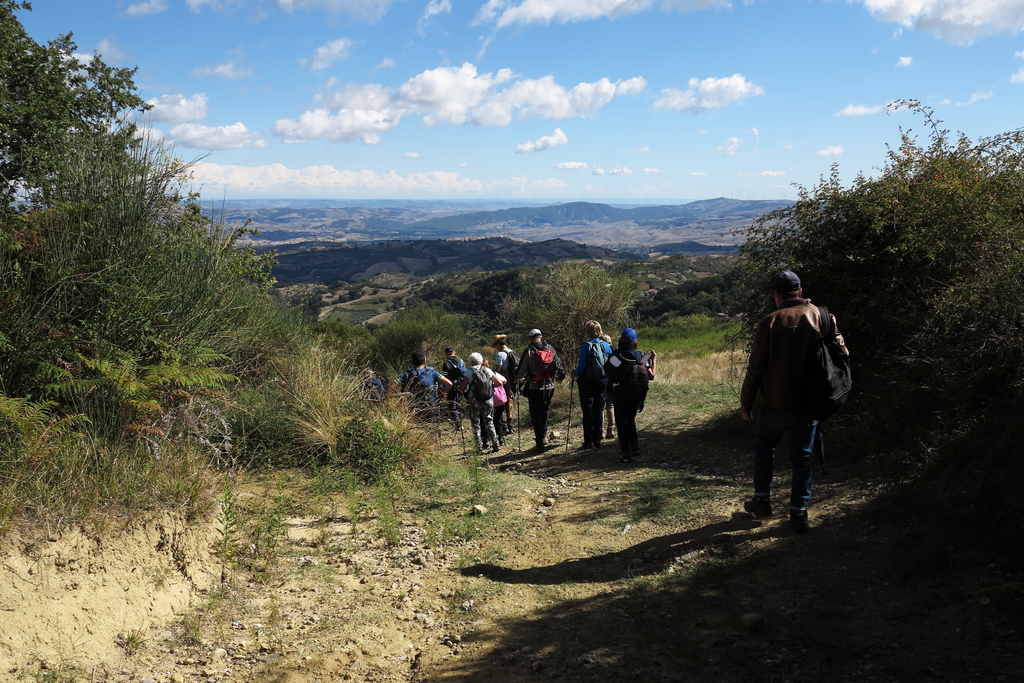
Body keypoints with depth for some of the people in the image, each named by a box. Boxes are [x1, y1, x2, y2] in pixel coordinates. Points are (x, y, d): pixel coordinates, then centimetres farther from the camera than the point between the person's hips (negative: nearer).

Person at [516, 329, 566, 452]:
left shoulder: (529, 351, -10)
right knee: (545, 412, 21)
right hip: (549, 387, 4)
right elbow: (559, 365, 9)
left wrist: (517, 377, 14)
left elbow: (522, 370, -8)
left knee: (536, 415, 2)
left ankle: (539, 443, 0)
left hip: (534, 388, -4)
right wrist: (560, 376, 29)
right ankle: (543, 434, 24)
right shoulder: (550, 349, 3)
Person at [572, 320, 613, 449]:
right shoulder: (606, 345, -1)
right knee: (599, 411, 12)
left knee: (587, 411, 3)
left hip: (587, 382, -4)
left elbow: (581, 367, -15)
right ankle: (597, 440, 14)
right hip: (603, 382, 4)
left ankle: (589, 441, 3)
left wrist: (574, 374, 4)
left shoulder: (585, 346, -14)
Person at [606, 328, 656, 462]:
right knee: (630, 419, 22)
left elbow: (609, 372, -11)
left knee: (622, 422, 2)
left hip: (621, 392, -4)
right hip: (638, 393, 4)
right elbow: (651, 375, 1)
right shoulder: (641, 357, 3)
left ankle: (627, 453, -3)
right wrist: (654, 359, 14)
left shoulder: (615, 356, -7)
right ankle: (635, 448, 24)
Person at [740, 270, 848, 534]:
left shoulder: (771, 321, -10)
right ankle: (799, 512, 10)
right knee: (802, 455, 11)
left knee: (764, 445, 20)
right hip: (810, 401, 2)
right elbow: (841, 353, 1)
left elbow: (756, 367, -9)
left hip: (776, 401, -2)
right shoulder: (822, 316, -3)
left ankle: (762, 499, 23)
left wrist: (745, 403, 0)